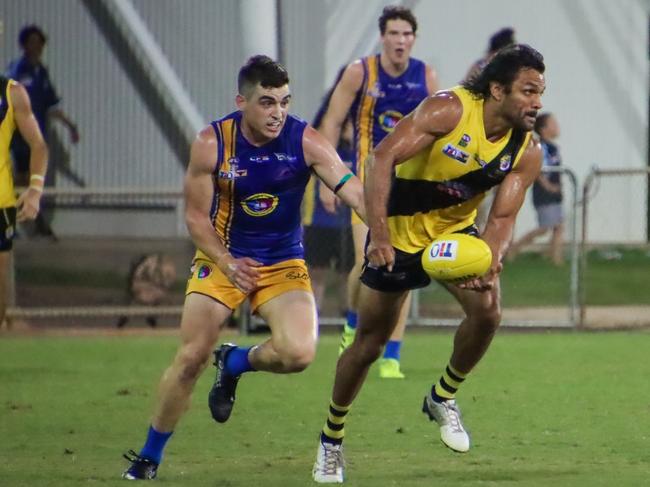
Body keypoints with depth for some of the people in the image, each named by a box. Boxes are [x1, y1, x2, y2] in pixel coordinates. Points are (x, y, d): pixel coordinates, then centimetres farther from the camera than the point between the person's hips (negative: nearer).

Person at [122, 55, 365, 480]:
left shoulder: (306, 142, -16)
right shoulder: (211, 144, -14)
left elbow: (354, 191, -25)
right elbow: (196, 216, -6)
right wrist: (227, 263, -21)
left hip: (284, 264, 0)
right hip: (223, 258, 0)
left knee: (299, 354, -23)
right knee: (191, 359, -7)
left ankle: (235, 364, 12)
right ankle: (149, 457, 13)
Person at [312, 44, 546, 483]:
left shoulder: (528, 153, -12)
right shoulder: (449, 110, -27)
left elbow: (503, 217, -13)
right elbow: (382, 157, -30)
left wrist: (490, 264, -35)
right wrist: (379, 234, -38)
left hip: (456, 232, 4)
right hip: (399, 232, -4)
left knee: (488, 311, -22)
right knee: (370, 343, 3)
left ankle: (443, 398, 5)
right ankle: (331, 439, 25)